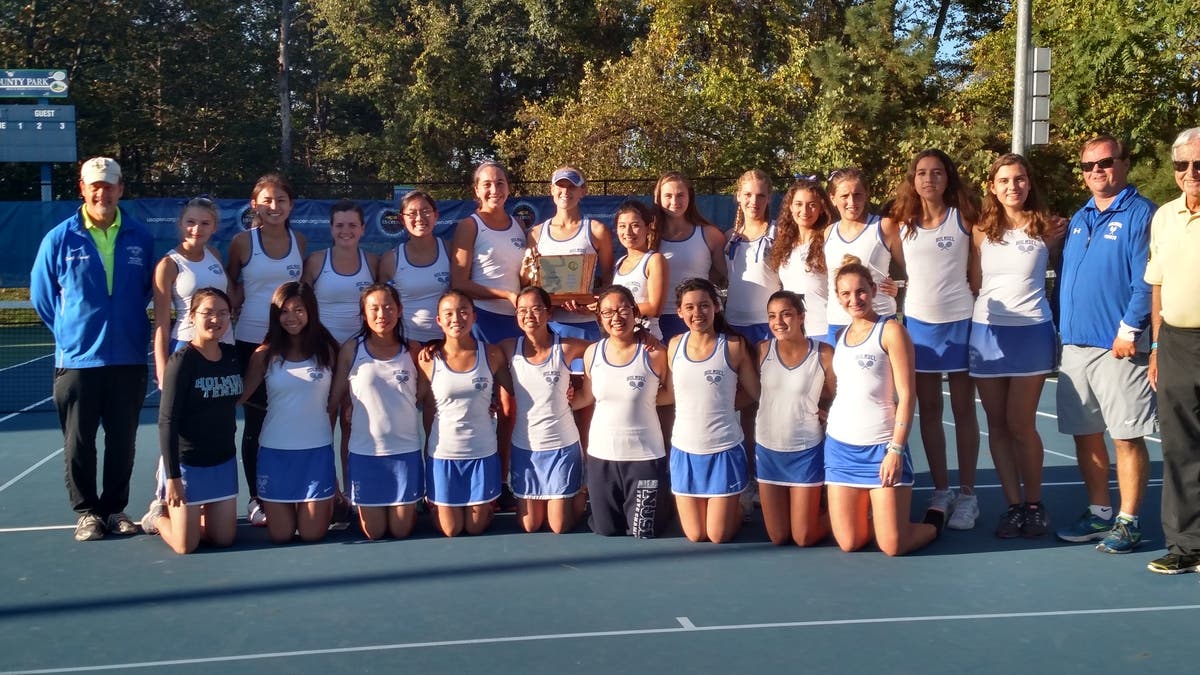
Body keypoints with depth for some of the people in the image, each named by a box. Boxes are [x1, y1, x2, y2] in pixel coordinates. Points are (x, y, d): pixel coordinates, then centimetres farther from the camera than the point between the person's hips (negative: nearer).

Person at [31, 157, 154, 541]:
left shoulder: (140, 239, 2)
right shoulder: (60, 239, -2)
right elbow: (41, 296, 7)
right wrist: (69, 332, 10)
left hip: (129, 359, 1)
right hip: (77, 360, -1)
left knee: (123, 441, 8)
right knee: (79, 442, 5)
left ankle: (115, 508, 22)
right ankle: (86, 511, 17)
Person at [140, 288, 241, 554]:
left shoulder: (232, 355, 1)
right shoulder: (182, 360, -16)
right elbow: (167, 421, -17)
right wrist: (172, 476, -19)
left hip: (224, 461, 6)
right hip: (187, 462, -6)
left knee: (224, 538, 9)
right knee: (186, 545, 2)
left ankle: (186, 512, 36)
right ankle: (159, 514, 32)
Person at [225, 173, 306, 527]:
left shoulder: (299, 241, 4)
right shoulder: (243, 241, -4)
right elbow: (229, 282, 7)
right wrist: (236, 304, -5)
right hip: (252, 341, -2)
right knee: (255, 421, 3)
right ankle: (256, 500, 11)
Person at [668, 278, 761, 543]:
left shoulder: (733, 345, -9)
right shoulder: (674, 345, 1)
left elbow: (757, 393, -7)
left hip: (723, 450, -3)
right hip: (685, 450, 3)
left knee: (719, 536, 4)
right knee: (695, 536, 9)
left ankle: (736, 508, 37)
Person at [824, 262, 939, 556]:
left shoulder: (891, 331, -6)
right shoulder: (841, 335, 13)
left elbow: (906, 396, -10)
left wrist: (896, 449, -17)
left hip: (882, 446, -5)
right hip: (840, 444, 5)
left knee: (892, 546, -5)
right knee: (849, 543, 1)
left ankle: (934, 520, 25)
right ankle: (868, 514, 33)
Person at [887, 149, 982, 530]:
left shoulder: (964, 217, -2)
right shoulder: (901, 222, 5)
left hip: (959, 320, -3)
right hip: (918, 320, 3)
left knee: (963, 409, 4)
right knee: (928, 410, 8)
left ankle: (967, 494, 11)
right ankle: (940, 491, 18)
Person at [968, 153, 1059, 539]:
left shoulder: (1044, 228, 1)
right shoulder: (981, 231, 5)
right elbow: (974, 285, 9)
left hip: (1030, 333, -2)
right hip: (986, 332, 3)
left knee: (1021, 425, -3)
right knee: (997, 425, 5)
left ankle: (1034, 503, 14)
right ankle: (1013, 505, 14)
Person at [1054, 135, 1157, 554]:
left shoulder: (1141, 214, -5)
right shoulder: (1079, 219, 17)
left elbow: (1146, 281, -12)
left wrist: (1129, 331, -17)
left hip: (1118, 346, -7)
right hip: (1075, 343, 7)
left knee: (1126, 437, -1)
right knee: (1085, 436, 11)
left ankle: (1128, 522, 8)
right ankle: (1099, 514, 22)